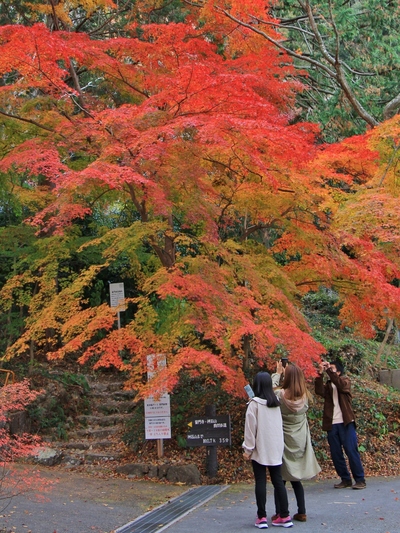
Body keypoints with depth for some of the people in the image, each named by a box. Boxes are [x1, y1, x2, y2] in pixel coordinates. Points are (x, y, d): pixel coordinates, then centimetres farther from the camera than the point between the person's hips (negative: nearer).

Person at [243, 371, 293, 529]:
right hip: (276, 449, 5)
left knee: (260, 482, 1)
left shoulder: (254, 403, -10)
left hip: (260, 449, -5)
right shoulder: (276, 403, 8)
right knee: (278, 481, 8)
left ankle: (262, 517, 2)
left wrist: (247, 449, -4)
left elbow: (250, 427, -9)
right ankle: (285, 516, 8)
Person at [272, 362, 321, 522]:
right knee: (296, 478, 15)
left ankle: (279, 513, 5)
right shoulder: (304, 395, -5)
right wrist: (289, 371, 18)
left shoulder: (281, 394, -15)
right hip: (300, 441, 4)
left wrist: (278, 373, 17)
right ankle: (301, 512, 17)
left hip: (284, 441, -4)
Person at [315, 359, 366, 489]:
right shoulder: (327, 385, 12)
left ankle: (360, 480, 2)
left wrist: (329, 370, -22)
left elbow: (341, 384, -18)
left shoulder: (345, 381, 6)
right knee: (336, 453, 4)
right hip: (331, 424, 4)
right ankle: (345, 479, 15)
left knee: (351, 451, -5)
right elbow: (319, 391, -10)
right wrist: (320, 373, -19)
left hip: (345, 423, -4)